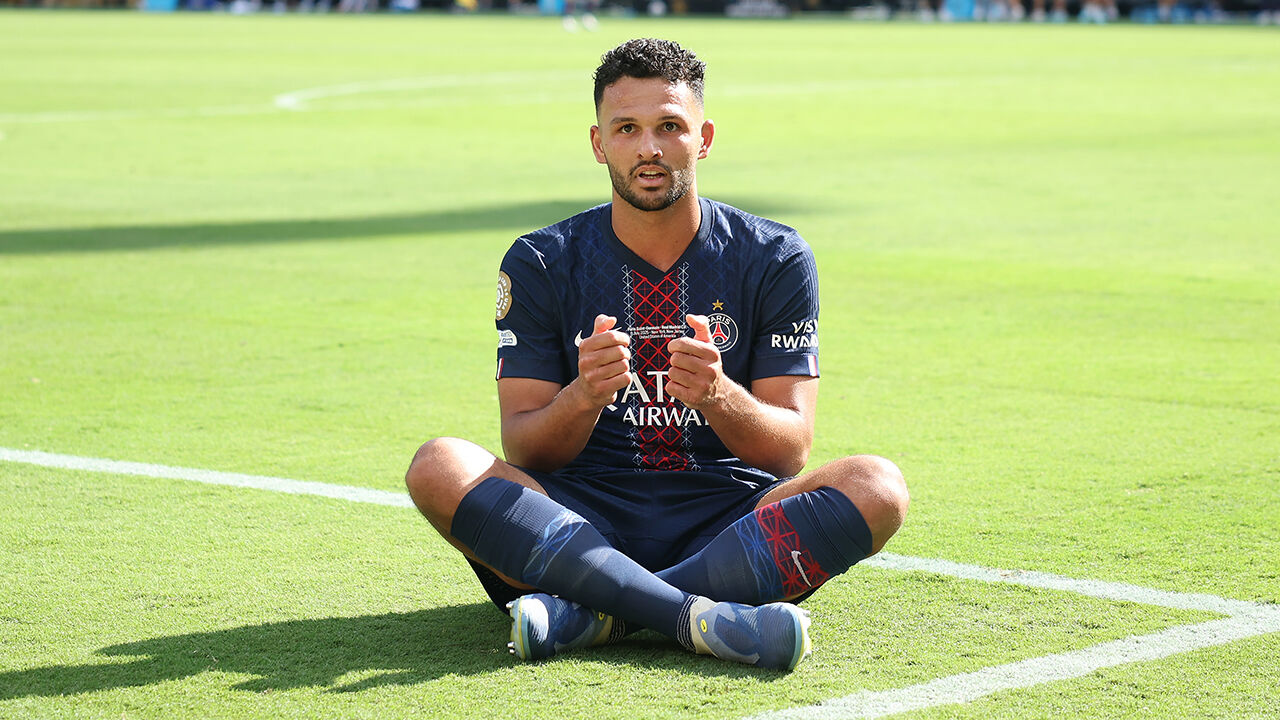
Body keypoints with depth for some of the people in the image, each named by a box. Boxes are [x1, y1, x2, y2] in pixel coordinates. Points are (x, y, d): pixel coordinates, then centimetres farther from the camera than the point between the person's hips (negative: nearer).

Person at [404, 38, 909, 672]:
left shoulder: (776, 259, 3)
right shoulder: (541, 264, 3)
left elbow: (790, 450, -2)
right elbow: (524, 450, -3)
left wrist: (718, 395, -24)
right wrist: (583, 398, -25)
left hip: (725, 522, 1)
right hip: (583, 518, 0)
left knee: (876, 486, -28)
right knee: (439, 468, -28)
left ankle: (592, 613, -31)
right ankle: (701, 617, -36)